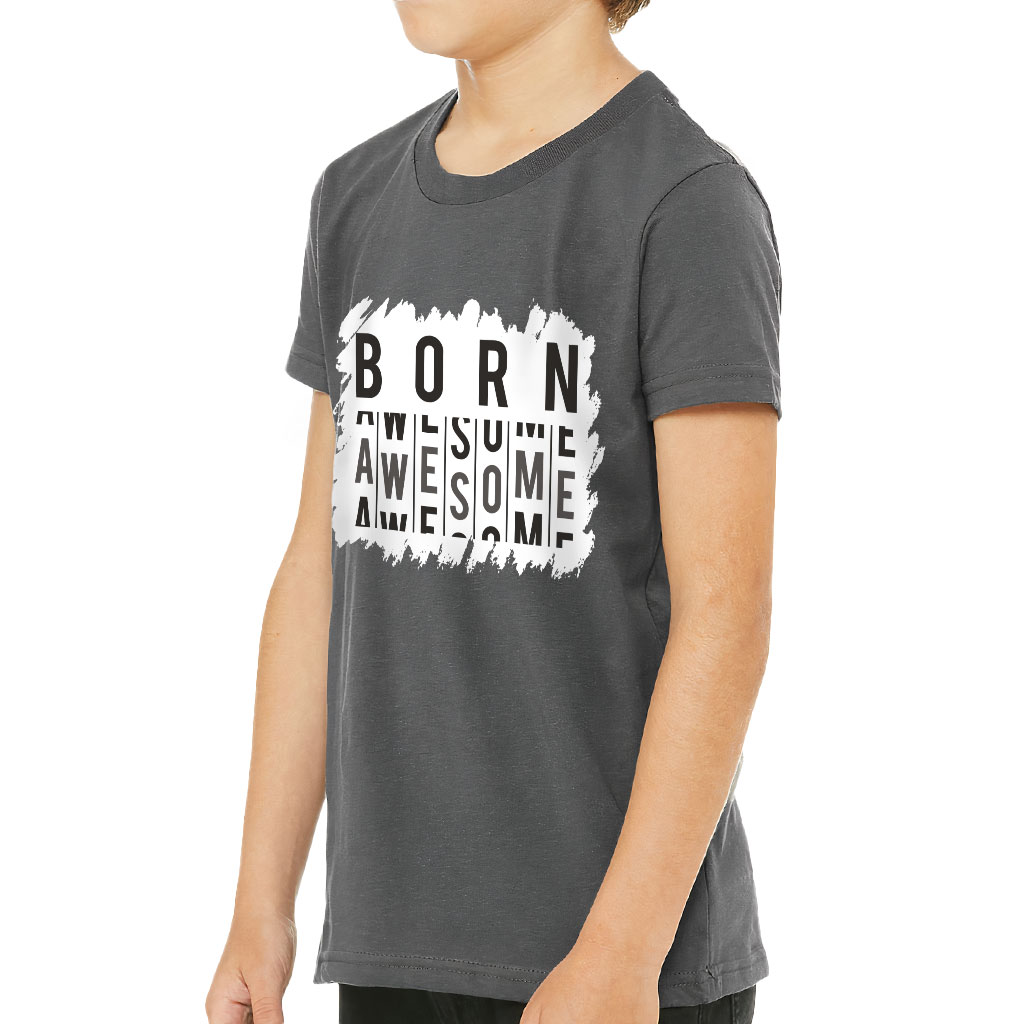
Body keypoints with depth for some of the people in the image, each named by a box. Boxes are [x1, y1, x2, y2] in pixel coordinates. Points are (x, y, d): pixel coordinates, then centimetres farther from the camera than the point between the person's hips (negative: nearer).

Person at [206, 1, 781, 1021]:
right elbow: (325, 563, 11)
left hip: (632, 938, -6)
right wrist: (261, 907, 9)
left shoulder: (694, 206, -12)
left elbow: (728, 611, -17)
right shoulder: (365, 203, 10)